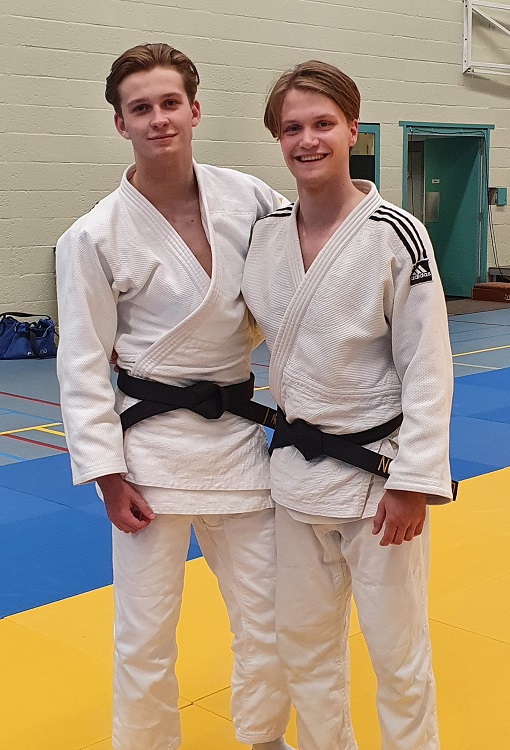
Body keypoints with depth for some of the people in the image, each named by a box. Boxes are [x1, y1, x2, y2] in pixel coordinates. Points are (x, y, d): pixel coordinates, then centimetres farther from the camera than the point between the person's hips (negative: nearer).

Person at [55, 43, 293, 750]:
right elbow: (83, 365, -7)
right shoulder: (94, 237, -9)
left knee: (269, 617, 14)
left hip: (240, 434, 3)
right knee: (145, 632, 6)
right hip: (151, 443, -3)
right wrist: (108, 475, -9)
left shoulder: (248, 197, -2)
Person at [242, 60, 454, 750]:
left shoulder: (396, 235, -14)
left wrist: (414, 482, -16)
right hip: (297, 465, 5)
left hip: (377, 468, -5)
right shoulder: (266, 232, 1)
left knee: (397, 650, 6)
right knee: (305, 642, 19)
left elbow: (427, 369, -13)